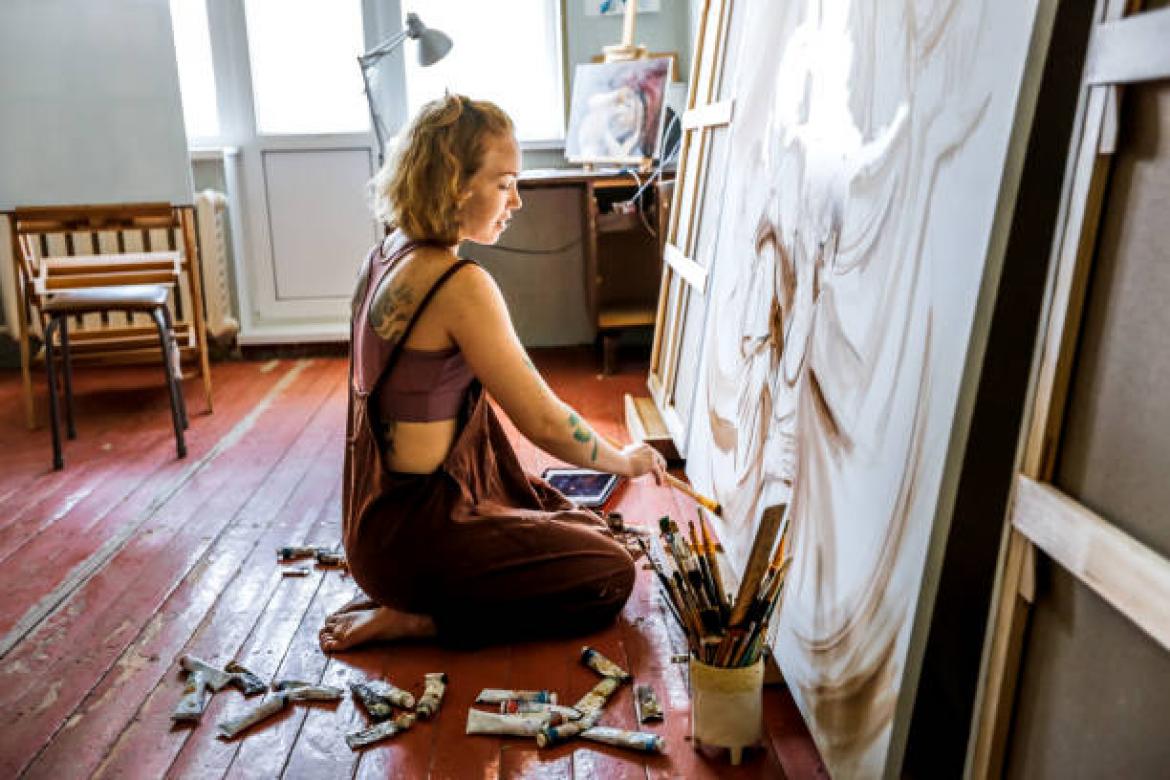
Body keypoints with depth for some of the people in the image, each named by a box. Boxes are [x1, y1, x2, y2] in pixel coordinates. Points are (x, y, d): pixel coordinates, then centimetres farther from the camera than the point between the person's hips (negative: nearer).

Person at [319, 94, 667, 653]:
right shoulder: (460, 285, -24)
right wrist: (623, 461, -1)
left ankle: (406, 599, 15)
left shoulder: (385, 257, 4)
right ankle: (410, 619, -2)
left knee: (588, 531, 21)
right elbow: (543, 421, -18)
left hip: (381, 512, 9)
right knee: (611, 574, -3)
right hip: (413, 531, -9)